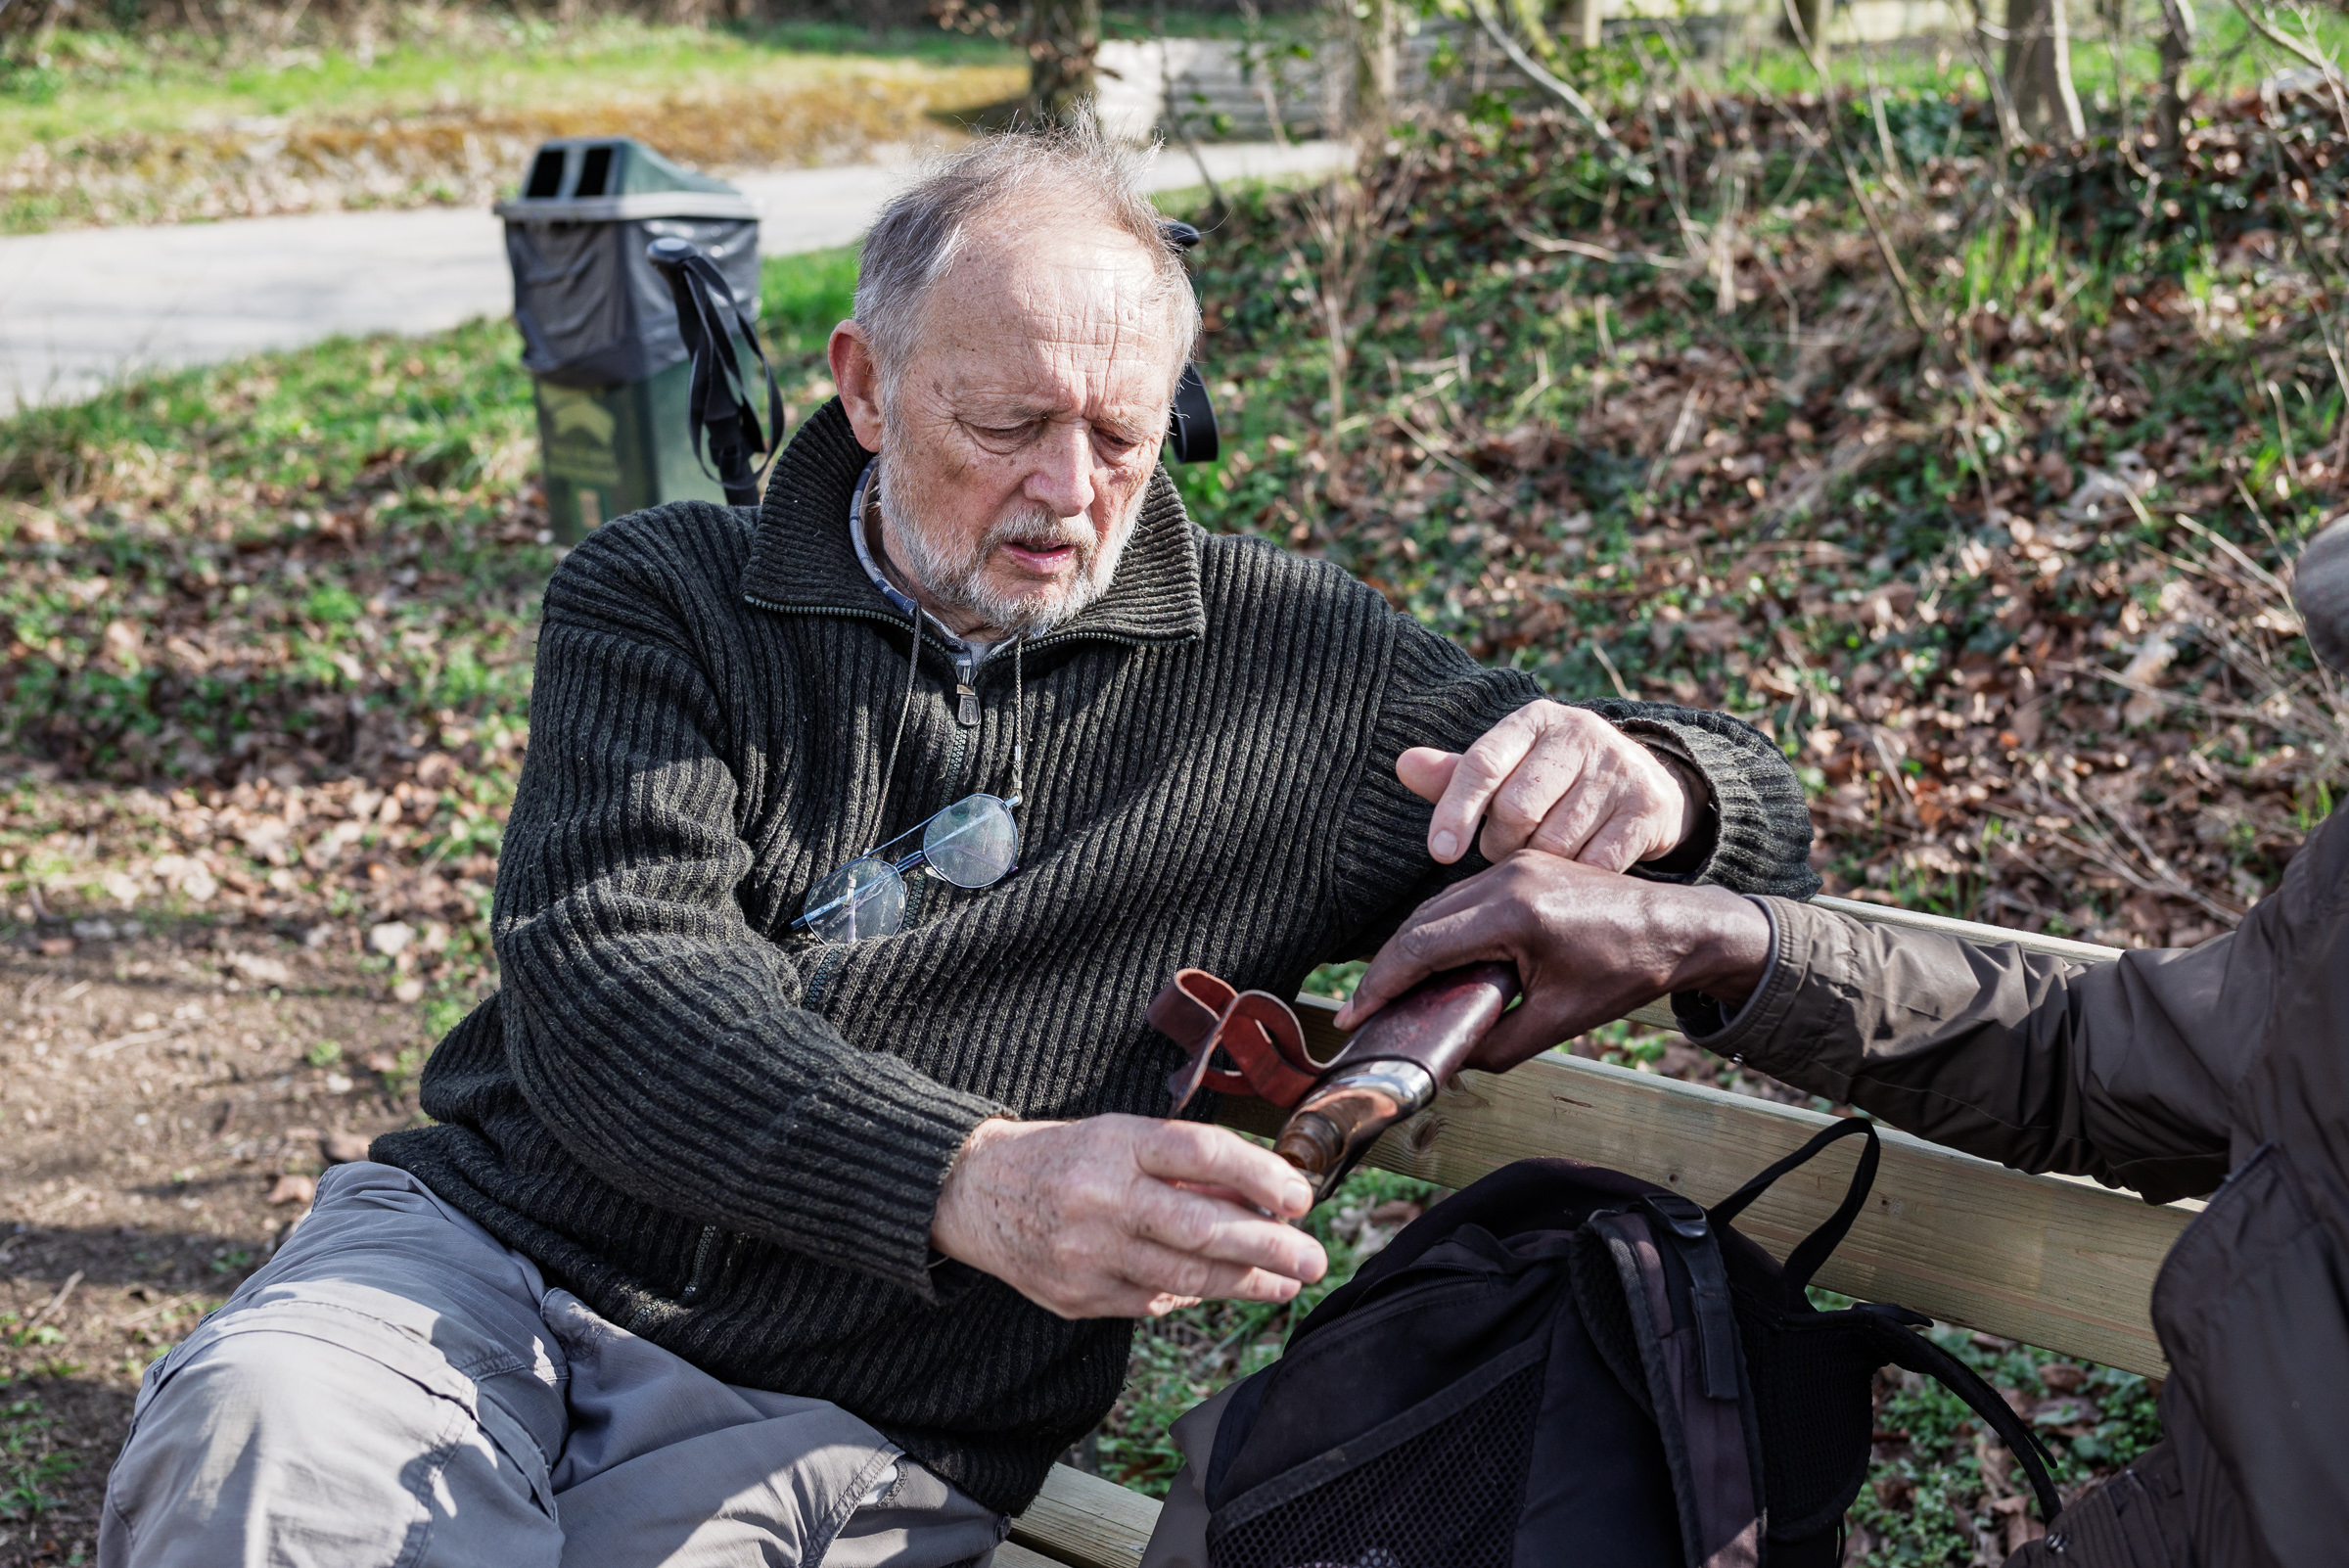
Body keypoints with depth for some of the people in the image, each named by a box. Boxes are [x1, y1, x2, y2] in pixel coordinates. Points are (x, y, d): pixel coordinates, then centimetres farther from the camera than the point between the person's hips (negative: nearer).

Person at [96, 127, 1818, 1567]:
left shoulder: (1283, 670, 7)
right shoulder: (666, 598, 5)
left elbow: (1760, 822, 11)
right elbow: (600, 986, -12)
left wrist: (1642, 783, -16)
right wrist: (969, 1178, -29)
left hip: (844, 1424, 0)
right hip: (490, 1251, 0)